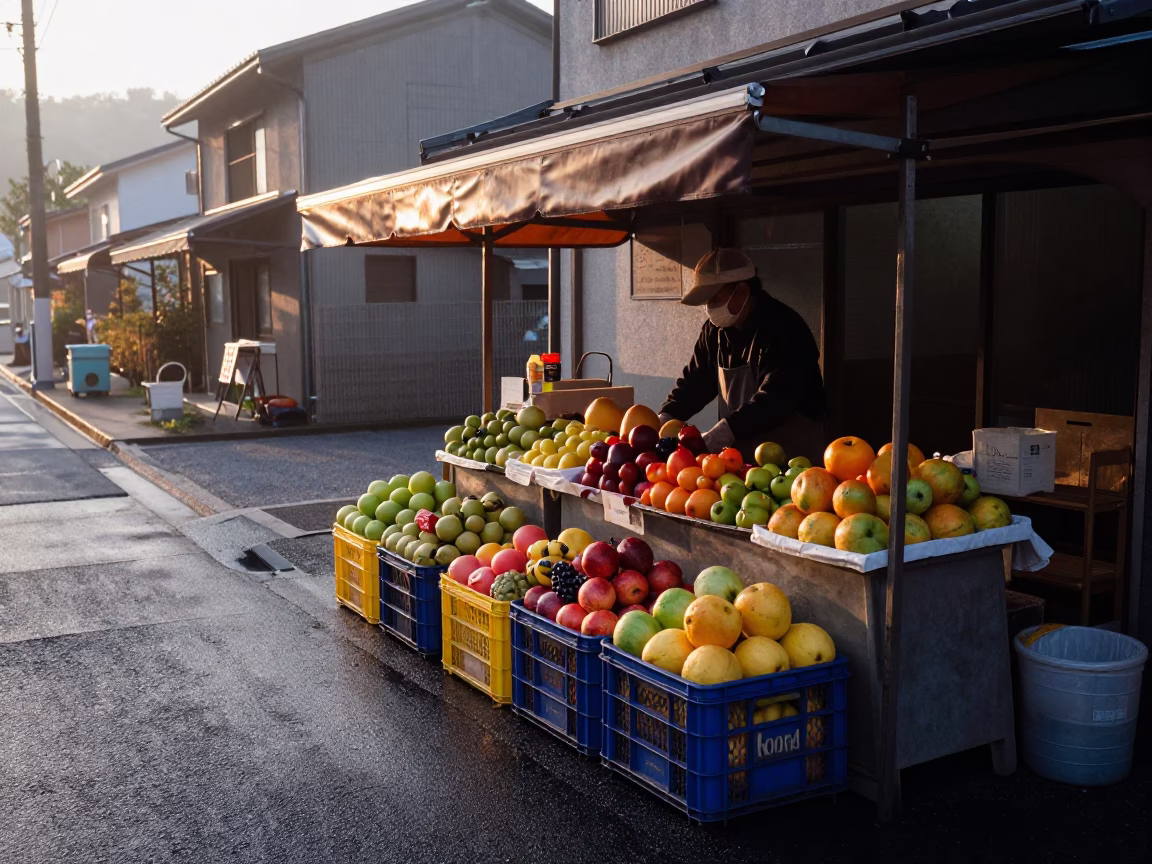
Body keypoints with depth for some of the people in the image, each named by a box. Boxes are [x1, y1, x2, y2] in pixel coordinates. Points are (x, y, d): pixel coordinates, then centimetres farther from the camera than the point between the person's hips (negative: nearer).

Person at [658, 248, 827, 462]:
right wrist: (667, 415, -6)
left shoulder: (784, 327, -19)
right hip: (743, 446, 7)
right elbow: (695, 379, 12)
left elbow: (778, 396, -30)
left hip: (792, 448, -7)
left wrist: (729, 428, -38)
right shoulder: (715, 330, 7)